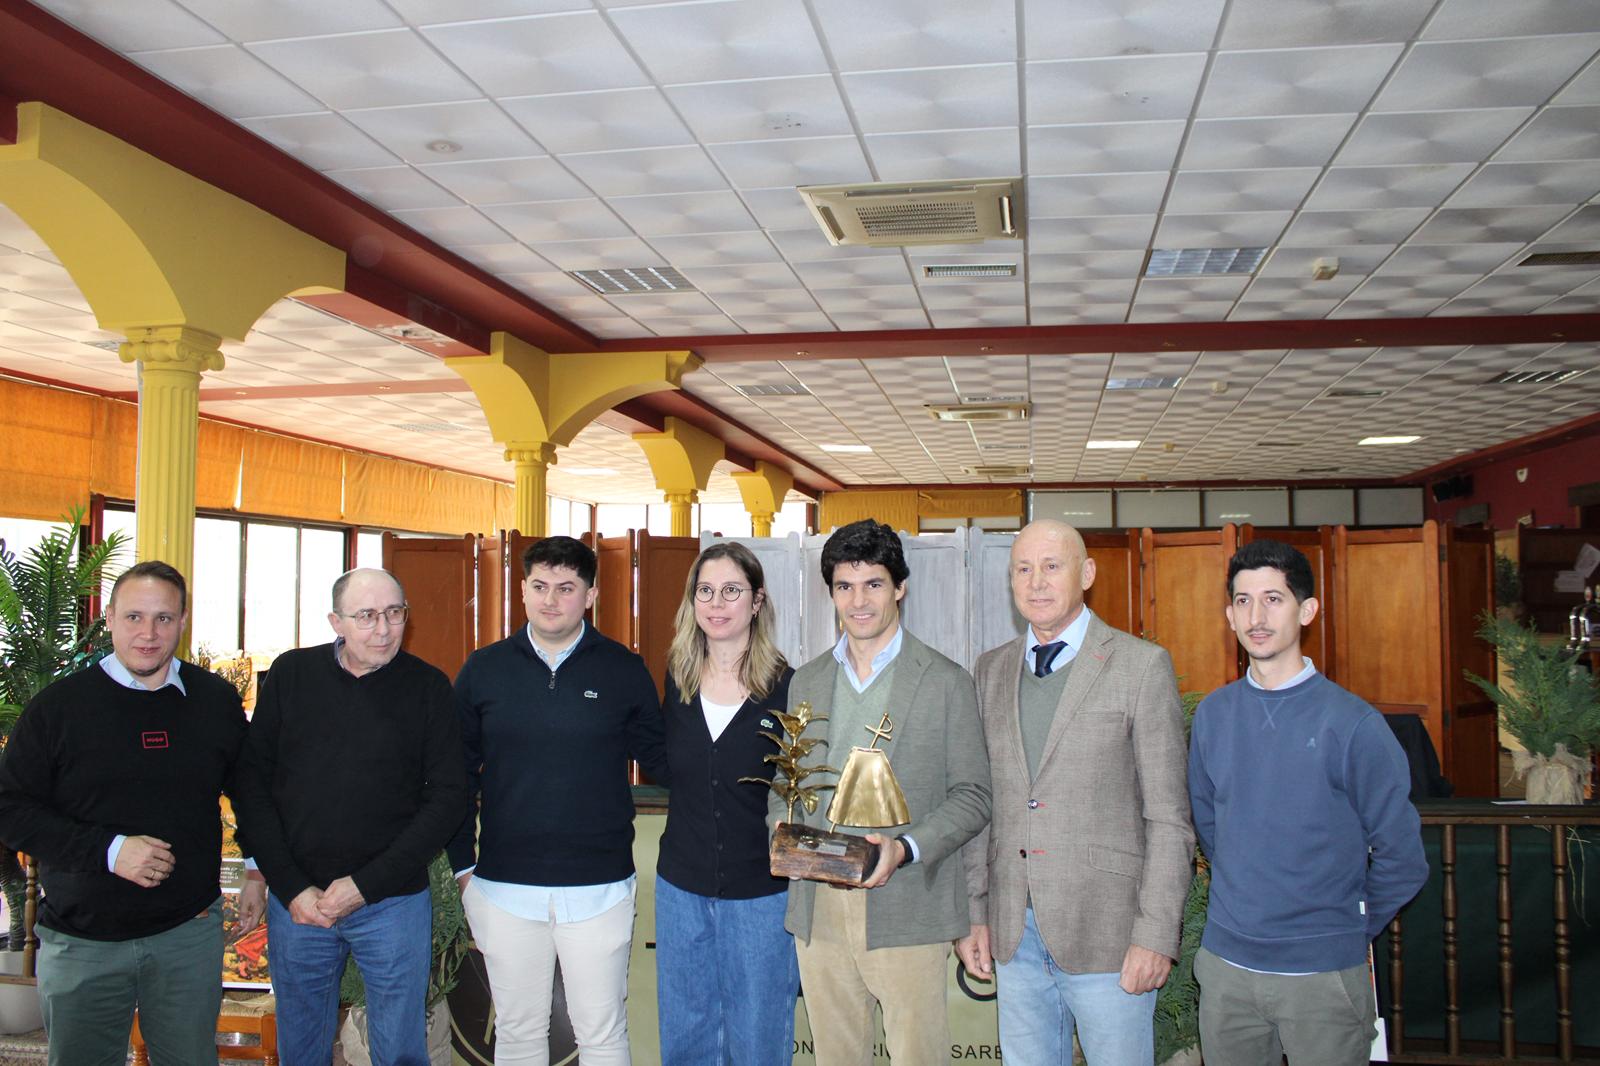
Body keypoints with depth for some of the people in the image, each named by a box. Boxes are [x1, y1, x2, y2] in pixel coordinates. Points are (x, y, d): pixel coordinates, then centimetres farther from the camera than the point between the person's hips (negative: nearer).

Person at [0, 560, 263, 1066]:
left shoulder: (217, 701, 2)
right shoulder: (60, 704, -6)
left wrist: (257, 873, 9)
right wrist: (108, 850, -17)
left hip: (189, 931, 1)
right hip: (82, 942, -1)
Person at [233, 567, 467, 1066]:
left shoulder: (428, 686, -5)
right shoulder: (291, 674, -1)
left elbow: (448, 797, -7)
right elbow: (252, 782, 1)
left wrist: (367, 884, -13)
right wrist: (291, 888, -7)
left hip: (394, 902, -1)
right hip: (296, 901, 2)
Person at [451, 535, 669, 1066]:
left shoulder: (624, 670, -1)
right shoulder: (483, 669, 3)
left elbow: (658, 757, 4)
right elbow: (458, 773, 7)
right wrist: (462, 866, 4)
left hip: (598, 886, -1)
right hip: (504, 885, 2)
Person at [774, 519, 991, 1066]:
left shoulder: (946, 681, -1)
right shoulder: (806, 681, 13)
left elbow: (972, 796, -3)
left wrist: (906, 848, -18)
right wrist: (782, 825, -4)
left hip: (906, 911, -4)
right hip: (818, 909, 4)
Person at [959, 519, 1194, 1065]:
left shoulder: (1141, 665, -5)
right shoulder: (991, 670, 9)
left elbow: (1168, 817, -7)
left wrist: (1156, 934, -11)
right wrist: (973, 912, 8)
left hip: (1105, 929, -4)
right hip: (1013, 933, 4)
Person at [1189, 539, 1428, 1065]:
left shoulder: (1351, 722, -12)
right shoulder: (1212, 714, 1)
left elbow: (1401, 857, -5)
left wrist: (1347, 928, 3)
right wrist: (1243, 901, 13)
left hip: (1322, 971, -3)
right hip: (1225, 965, 4)